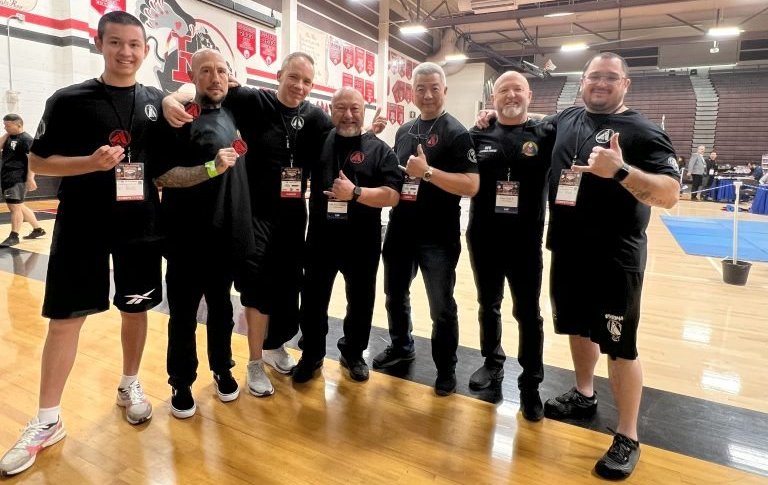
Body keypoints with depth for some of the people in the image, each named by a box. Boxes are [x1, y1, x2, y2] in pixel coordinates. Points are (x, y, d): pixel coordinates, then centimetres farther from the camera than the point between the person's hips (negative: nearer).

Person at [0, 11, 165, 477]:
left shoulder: (158, 101, 5)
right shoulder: (69, 100, -3)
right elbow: (38, 162, -2)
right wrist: (92, 162, -17)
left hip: (141, 227, 2)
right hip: (81, 228, -2)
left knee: (136, 309, 12)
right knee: (66, 317, 3)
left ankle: (130, 385, 34)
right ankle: (47, 421, 18)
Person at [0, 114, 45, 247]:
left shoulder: (26, 139, -12)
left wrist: (30, 179, -24)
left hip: (18, 179, -10)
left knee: (15, 207, -7)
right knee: (18, 206, 14)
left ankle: (14, 236, -1)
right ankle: (38, 229, 23)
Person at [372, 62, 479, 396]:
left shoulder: (456, 133, -9)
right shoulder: (403, 131, 11)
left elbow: (471, 185, -19)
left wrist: (428, 172, -25)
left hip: (438, 237, -6)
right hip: (400, 230, 7)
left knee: (441, 307, 7)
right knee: (395, 294, 20)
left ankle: (446, 369, 26)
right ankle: (401, 346, 43)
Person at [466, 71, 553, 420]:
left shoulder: (546, 134, 1)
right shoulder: (478, 136, 5)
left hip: (525, 240, -2)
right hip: (483, 238, 2)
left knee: (528, 312, 7)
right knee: (488, 305, 17)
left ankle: (531, 383, 21)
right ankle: (492, 363, 37)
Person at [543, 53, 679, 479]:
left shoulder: (642, 132, -9)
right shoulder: (564, 120, 8)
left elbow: (671, 194, -16)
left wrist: (620, 171, -30)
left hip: (616, 259, -5)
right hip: (567, 252, 6)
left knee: (620, 345, 1)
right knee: (579, 328, 20)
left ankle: (628, 439, 16)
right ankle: (584, 395, 42)